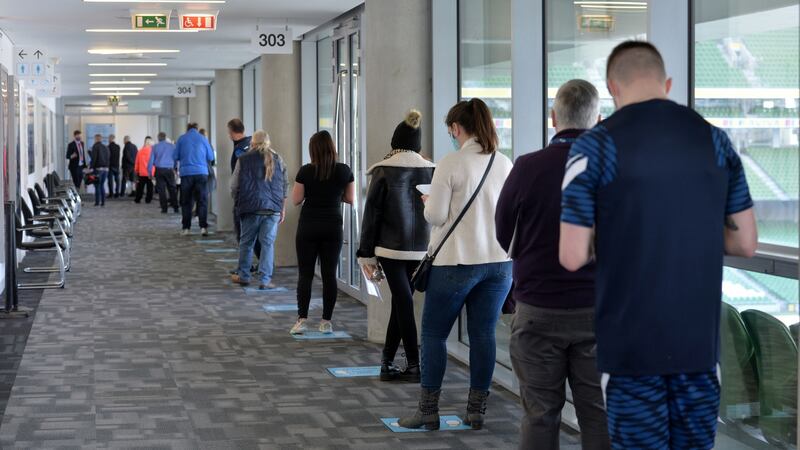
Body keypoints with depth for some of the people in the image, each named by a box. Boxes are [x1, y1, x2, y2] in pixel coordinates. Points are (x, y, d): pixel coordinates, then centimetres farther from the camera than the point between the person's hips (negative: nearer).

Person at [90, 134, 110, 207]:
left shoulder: (95, 147, -5)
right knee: (102, 185, 12)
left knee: (97, 186, -1)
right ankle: (103, 202, 8)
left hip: (98, 168, -6)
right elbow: (109, 158, 16)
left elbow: (94, 158, -13)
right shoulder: (106, 147, 15)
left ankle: (97, 202, -4)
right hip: (106, 168, 6)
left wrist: (91, 167, -11)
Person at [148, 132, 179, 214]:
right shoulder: (172, 146, 2)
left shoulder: (155, 147, 3)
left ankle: (164, 208, 1)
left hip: (159, 170, 0)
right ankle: (175, 207, 5)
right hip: (169, 170, 0)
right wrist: (175, 168, 11)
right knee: (172, 189, 8)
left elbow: (151, 160, 3)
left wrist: (149, 171, 9)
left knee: (161, 189, 4)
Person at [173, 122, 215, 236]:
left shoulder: (182, 139, 4)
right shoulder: (203, 139, 5)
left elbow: (175, 157, 6)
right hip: (201, 172, 0)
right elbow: (211, 157, 9)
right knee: (202, 201, 0)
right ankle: (203, 227, -12)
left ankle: (186, 228, 10)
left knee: (186, 202, 9)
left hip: (186, 172, 0)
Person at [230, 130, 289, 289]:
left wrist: (238, 202, 21)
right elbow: (285, 186, 10)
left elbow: (234, 186, 3)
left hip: (251, 207, -1)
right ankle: (265, 280, -2)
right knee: (268, 243, 2)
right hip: (273, 208, 1)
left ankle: (243, 276, 21)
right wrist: (283, 209, 18)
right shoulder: (277, 159, 7)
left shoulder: (243, 160, 1)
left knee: (246, 242, 12)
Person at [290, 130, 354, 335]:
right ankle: (326, 321, 6)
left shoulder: (306, 171, -9)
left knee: (305, 274, 4)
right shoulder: (344, 171, -3)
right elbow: (350, 199, 5)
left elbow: (296, 200, -4)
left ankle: (302, 320, 0)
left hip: (308, 227, -1)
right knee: (329, 274, 5)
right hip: (333, 227, 2)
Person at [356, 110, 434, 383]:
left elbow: (372, 214, -4)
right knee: (402, 302, 11)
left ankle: (414, 365, -3)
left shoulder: (384, 171, -5)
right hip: (420, 248, 2)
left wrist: (366, 254, 1)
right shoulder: (431, 171, 2)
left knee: (403, 302, 1)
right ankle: (387, 362, 15)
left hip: (390, 248, -2)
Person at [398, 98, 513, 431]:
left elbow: (435, 216, -11)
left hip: (456, 262, -5)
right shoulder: (505, 164, 5)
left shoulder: (450, 164, -11)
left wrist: (428, 203, 10)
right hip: (499, 262, 5)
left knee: (434, 334, 6)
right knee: (483, 335, 8)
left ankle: (428, 412, 9)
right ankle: (476, 411, 12)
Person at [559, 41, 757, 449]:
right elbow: (745, 243, 7)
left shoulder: (595, 146, -8)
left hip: (632, 343, -4)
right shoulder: (715, 140, 4)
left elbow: (573, 257, -11)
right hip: (700, 339, 4)